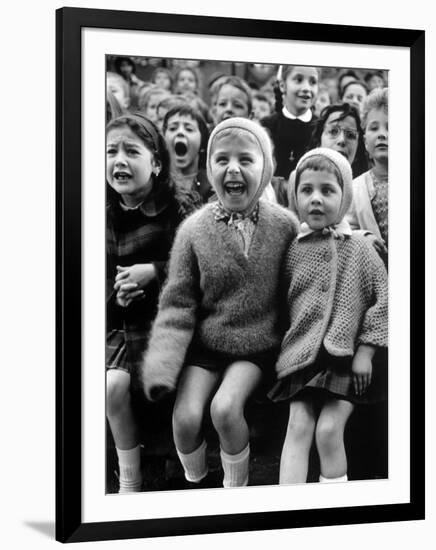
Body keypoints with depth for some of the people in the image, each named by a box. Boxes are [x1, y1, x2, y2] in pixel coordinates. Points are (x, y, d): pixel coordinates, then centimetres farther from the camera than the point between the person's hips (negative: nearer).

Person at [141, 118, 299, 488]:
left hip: (258, 346, -1)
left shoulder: (285, 225, -7)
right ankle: (195, 481, 18)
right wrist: (162, 365, -16)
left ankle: (236, 485, 6)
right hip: (204, 344, 1)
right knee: (185, 417, -15)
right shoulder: (194, 230, -8)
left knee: (225, 407, -22)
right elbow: (178, 304, -6)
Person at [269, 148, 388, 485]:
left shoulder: (359, 249, -2)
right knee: (299, 426, -7)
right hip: (302, 354, 2)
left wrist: (365, 351, -6)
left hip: (347, 356, -2)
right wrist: (287, 345, 6)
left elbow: (382, 300, -2)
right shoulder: (293, 251, 4)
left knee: (329, 429, -10)